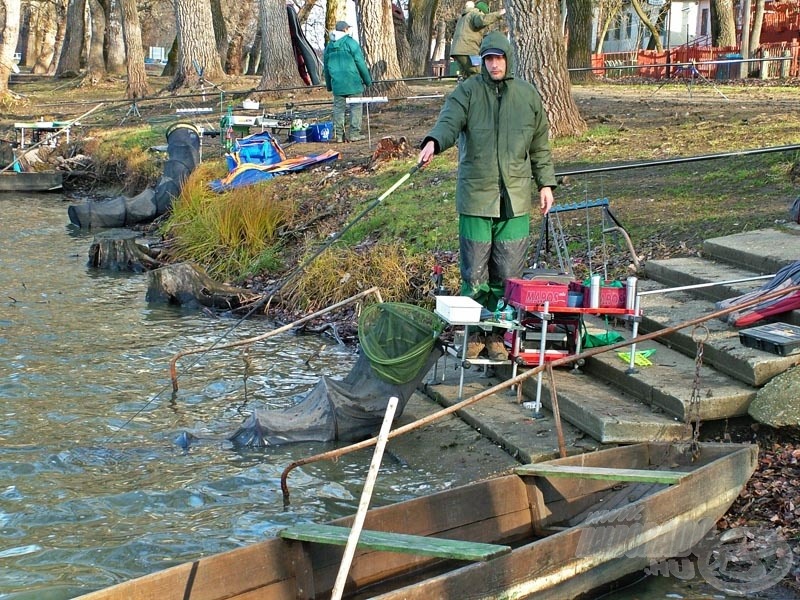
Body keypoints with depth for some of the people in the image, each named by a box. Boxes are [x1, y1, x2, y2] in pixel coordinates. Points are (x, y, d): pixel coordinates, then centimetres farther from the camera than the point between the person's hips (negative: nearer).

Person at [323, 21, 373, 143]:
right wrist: (367, 80, 1)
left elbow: (326, 67, 17)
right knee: (356, 107, 2)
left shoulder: (329, 46, 11)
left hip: (337, 83, 5)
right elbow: (360, 63, -8)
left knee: (338, 108, 8)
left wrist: (329, 85, 25)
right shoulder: (350, 42, -7)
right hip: (352, 82, -5)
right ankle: (354, 133, -2)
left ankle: (338, 134, 5)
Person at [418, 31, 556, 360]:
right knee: (474, 272, 3)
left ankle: (498, 334, 15)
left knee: (508, 274, 4)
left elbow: (540, 146, 16)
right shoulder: (467, 92, 1)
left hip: (515, 199, 2)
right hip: (475, 197, -2)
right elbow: (449, 121, -17)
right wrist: (433, 142, -38)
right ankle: (476, 333, 15)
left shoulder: (529, 95, 9)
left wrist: (546, 184, 13)